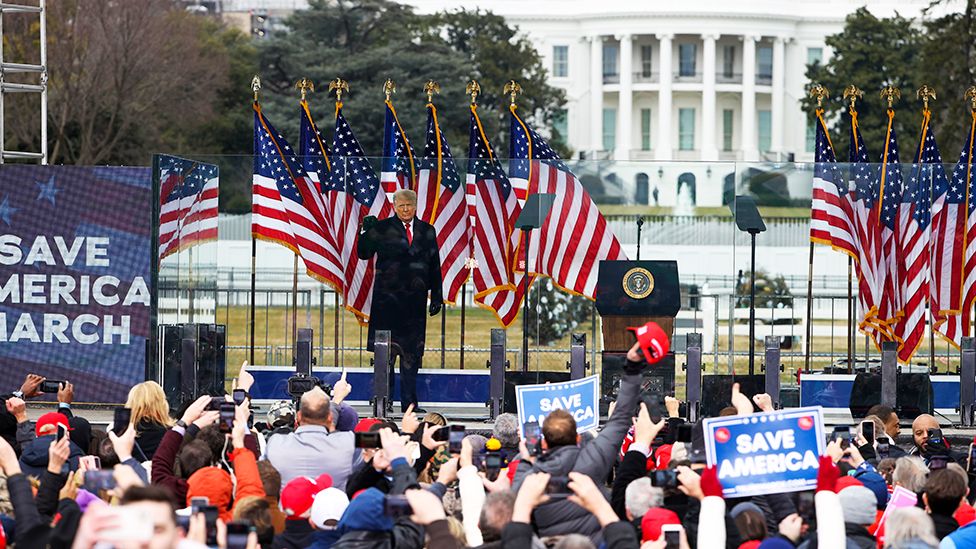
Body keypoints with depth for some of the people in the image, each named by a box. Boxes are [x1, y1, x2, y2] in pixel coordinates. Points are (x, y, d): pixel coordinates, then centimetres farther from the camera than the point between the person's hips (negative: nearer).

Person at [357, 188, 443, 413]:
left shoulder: (426, 232, 11)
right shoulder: (382, 229, 3)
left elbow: (434, 267, 13)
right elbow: (364, 253, -1)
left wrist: (436, 297, 9)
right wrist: (367, 232, -18)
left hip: (415, 300, 3)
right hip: (387, 298, -3)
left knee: (412, 352, 2)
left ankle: (409, 403, 5)